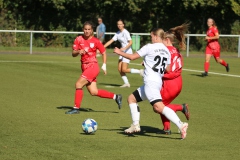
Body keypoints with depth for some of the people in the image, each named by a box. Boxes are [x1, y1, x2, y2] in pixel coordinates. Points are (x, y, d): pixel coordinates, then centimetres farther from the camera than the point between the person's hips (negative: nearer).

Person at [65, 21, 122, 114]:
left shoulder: (95, 41, -6)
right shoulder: (79, 39, 3)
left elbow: (104, 52, 5)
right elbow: (73, 54, 2)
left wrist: (104, 65, -3)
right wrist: (78, 52, -19)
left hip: (93, 67, -5)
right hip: (84, 67, 5)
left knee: (78, 84, -17)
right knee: (93, 92, 6)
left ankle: (76, 108, -8)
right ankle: (115, 97, 21)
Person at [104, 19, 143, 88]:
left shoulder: (125, 32, -13)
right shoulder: (118, 33, 10)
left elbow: (130, 42, -19)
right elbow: (111, 41, 11)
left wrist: (124, 48, -31)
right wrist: (103, 47, 4)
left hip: (128, 52, -8)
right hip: (122, 52, 8)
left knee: (124, 69, -14)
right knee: (120, 70, 0)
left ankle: (140, 71, -1)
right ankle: (126, 83, 8)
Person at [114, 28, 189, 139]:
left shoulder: (149, 47, -5)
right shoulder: (167, 51, 14)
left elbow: (132, 57, -2)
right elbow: (168, 69, 13)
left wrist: (120, 52, 16)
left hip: (150, 81, -9)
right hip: (158, 81, 9)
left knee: (159, 107, -24)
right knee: (131, 98, 20)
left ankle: (180, 125, -36)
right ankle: (135, 125, 16)